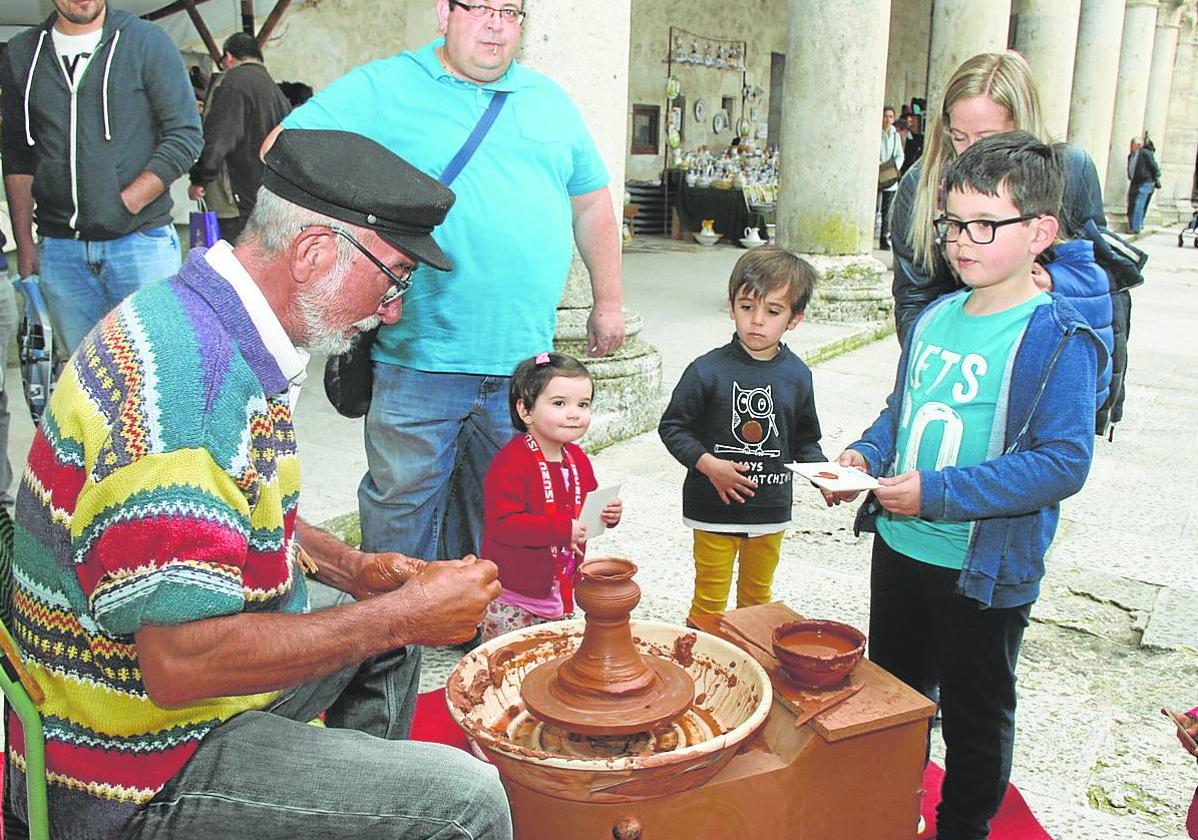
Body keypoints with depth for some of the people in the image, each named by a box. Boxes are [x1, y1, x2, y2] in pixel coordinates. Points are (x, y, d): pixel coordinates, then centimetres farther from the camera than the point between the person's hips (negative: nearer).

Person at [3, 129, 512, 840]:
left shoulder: (214, 328, 3)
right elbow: (183, 663, -33)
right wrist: (405, 613, -24)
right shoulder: (185, 381, -30)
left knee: (389, 625, 24)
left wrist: (356, 569, 4)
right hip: (139, 774, -10)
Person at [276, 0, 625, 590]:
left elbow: (591, 204, 20)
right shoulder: (383, 88, -1)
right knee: (403, 505, 4)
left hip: (521, 360, 5)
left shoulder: (551, 102, 14)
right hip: (419, 359, -4)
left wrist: (607, 302, 19)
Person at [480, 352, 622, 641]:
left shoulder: (577, 458, 5)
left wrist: (607, 514, -2)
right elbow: (502, 524, -28)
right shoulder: (511, 462, -21)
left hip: (563, 593, 7)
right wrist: (562, 529, -29)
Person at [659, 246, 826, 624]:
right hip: (715, 508, -4)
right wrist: (708, 464, -21)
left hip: (772, 509, 4)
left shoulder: (798, 375, -1)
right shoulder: (708, 370, -14)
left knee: (757, 597, 23)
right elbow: (671, 427, -8)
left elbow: (805, 440, 10)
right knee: (710, 601, 8)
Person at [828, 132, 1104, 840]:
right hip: (899, 544, 7)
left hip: (985, 568, -7)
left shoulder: (1057, 339, -18)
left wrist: (938, 491, -27)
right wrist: (864, 454, -4)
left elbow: (1063, 462, -24)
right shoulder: (936, 317, 3)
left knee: (975, 718, 14)